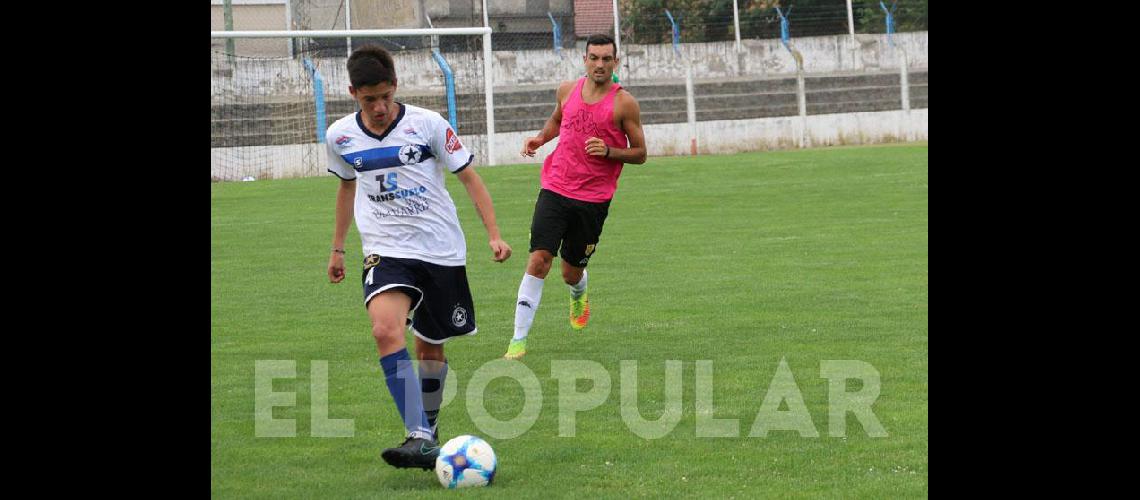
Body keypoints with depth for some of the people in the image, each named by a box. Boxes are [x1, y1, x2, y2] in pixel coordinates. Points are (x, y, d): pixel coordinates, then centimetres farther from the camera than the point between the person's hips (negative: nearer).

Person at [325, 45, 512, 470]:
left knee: (431, 345, 9)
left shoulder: (428, 124, -7)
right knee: (386, 329, -25)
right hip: (387, 252, 0)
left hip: (442, 250, 0)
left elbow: (469, 177, 0)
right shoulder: (340, 137, 2)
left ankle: (428, 427, 35)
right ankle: (421, 439, -30)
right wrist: (337, 248, 26)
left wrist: (494, 235, -7)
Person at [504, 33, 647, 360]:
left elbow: (639, 153, 0)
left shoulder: (624, 103, -6)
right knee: (539, 259, -13)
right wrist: (540, 138, 8)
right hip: (555, 189, 2)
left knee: (572, 272, 7)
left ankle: (579, 295, 48)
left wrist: (608, 151, -18)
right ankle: (519, 339, -11)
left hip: (593, 199, -2)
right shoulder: (568, 90, 5)